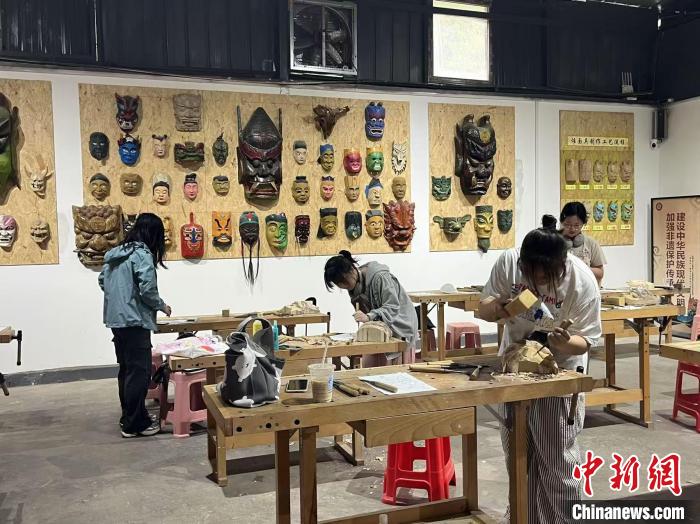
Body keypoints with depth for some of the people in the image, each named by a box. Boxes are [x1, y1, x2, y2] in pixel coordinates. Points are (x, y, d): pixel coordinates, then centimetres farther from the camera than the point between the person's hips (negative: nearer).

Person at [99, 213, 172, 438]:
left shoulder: (115, 253, 12)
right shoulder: (142, 254, -14)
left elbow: (102, 281, 19)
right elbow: (147, 290, -19)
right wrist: (162, 306, -3)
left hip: (116, 320, 9)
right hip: (134, 322, -9)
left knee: (126, 370, 17)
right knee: (139, 372, -2)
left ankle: (128, 417, 27)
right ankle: (135, 424, 2)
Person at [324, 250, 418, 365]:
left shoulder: (379, 277, -25)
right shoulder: (354, 283, 1)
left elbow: (392, 307, -28)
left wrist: (369, 317, -40)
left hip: (400, 328, -7)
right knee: (367, 367, 3)